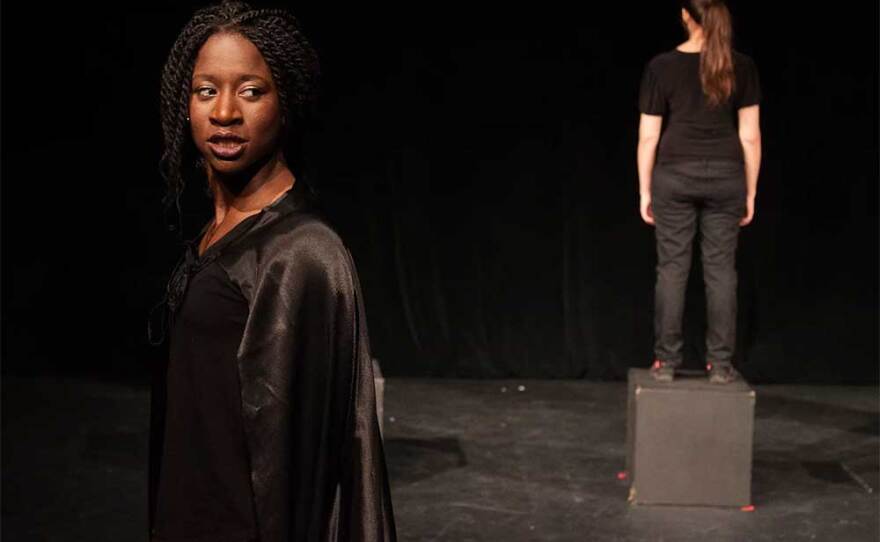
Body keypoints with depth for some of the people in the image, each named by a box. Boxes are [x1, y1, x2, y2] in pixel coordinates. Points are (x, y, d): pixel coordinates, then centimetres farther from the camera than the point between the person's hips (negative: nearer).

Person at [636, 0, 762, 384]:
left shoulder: (661, 67, -5)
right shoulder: (742, 67, -2)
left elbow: (648, 137, -3)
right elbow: (750, 136, -1)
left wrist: (644, 191, 6)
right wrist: (750, 193, 7)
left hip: (675, 177, -1)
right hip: (725, 177, 1)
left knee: (671, 268, 5)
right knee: (720, 270, 5)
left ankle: (666, 361, 6)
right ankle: (720, 364, 6)